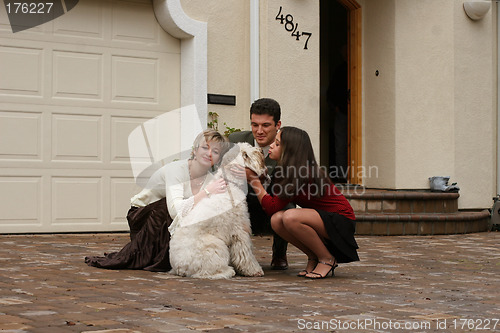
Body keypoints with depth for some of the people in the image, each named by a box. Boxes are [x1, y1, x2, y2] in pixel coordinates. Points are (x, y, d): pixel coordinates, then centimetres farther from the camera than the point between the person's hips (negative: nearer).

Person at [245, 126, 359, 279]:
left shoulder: (302, 174, -22)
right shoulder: (289, 171, 5)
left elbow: (272, 207, -22)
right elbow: (274, 211, 7)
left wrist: (254, 179, -15)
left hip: (341, 220, -8)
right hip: (322, 218, 8)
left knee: (290, 217, -31)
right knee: (277, 220, -15)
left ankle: (327, 259, -11)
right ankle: (314, 257, 3)